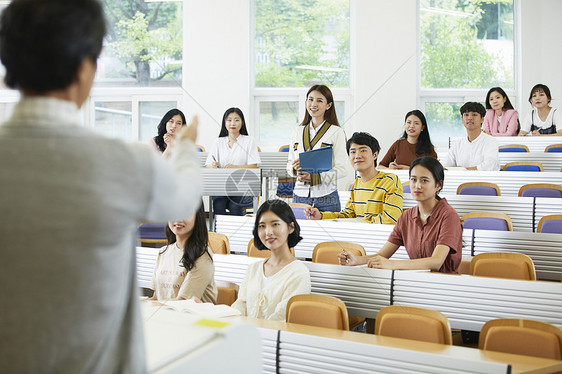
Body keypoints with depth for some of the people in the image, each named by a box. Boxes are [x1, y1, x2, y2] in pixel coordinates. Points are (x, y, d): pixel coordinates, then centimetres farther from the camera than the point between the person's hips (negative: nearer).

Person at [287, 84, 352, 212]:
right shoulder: (298, 132, 13)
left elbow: (343, 169, -9)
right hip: (300, 195, 4)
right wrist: (294, 168, -7)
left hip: (326, 198, -4)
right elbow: (289, 164, 17)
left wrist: (313, 177, -20)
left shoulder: (336, 132, -2)